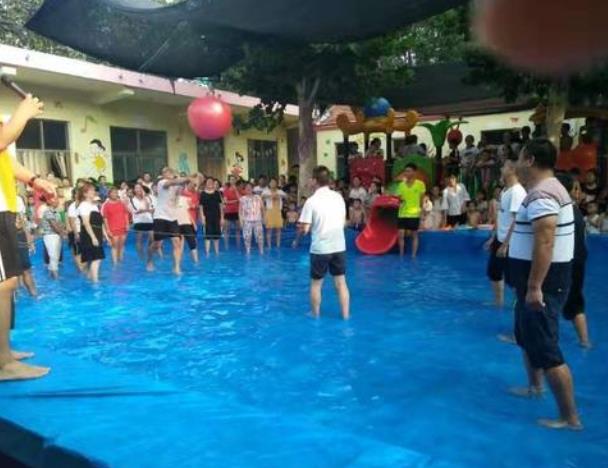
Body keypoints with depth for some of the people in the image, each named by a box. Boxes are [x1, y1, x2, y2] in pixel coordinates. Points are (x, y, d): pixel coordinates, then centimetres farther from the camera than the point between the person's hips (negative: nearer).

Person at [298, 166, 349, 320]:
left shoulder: (311, 201, -12)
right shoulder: (338, 197, 1)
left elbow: (305, 229, -13)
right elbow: (343, 221, 10)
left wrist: (313, 227, 8)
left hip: (320, 248, -3)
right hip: (339, 246, 4)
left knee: (316, 284, 13)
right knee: (341, 283, 10)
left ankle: (315, 315, 23)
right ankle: (346, 315, 13)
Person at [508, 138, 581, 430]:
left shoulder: (541, 195, -21)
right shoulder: (546, 189, 14)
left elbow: (544, 243, -30)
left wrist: (534, 287, -30)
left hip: (543, 282, -11)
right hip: (540, 279, 11)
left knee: (545, 348, -6)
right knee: (526, 335, 26)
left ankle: (570, 418, 3)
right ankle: (534, 387, 45)